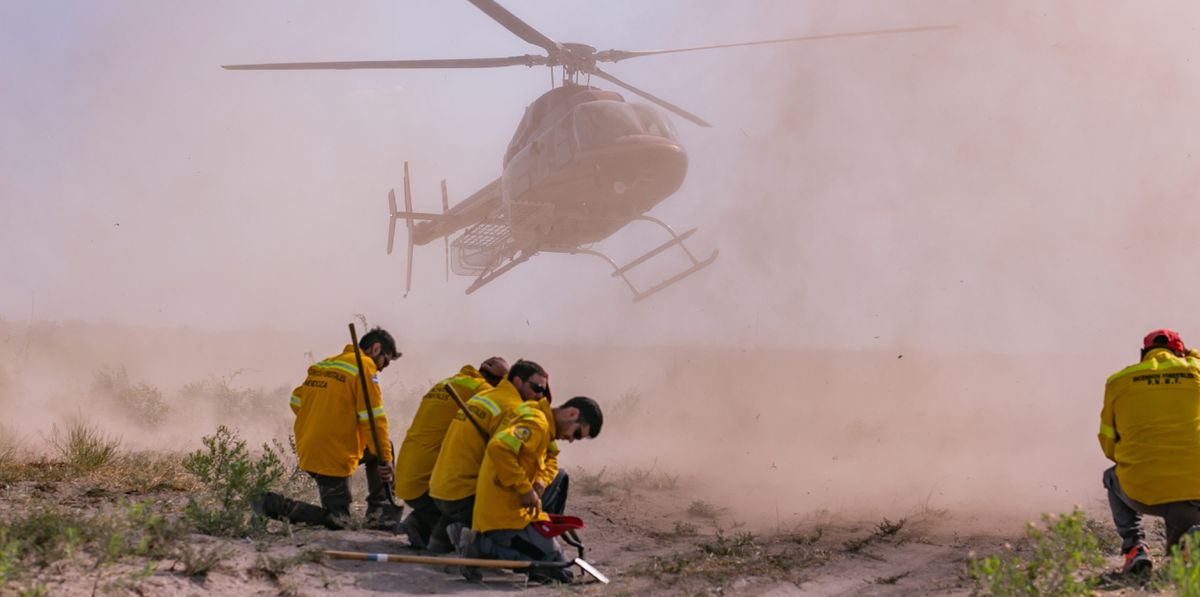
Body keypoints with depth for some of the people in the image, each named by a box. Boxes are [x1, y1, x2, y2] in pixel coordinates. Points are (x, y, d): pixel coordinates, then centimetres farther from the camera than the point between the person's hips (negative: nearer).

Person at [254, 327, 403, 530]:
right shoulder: (364, 367, -11)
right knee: (336, 519, 4)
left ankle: (379, 513, 20)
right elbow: (373, 418, -16)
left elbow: (297, 401, 17)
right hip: (335, 456, -9)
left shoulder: (324, 364, 12)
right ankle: (277, 506, -7)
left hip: (307, 450, 9)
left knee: (384, 446, 22)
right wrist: (384, 460, -13)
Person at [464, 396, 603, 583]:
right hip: (506, 517, -10)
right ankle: (485, 549, -13)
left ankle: (484, 544, 3)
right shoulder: (537, 424, -13)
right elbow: (498, 447, -28)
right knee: (559, 570, -11)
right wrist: (525, 488, -21)